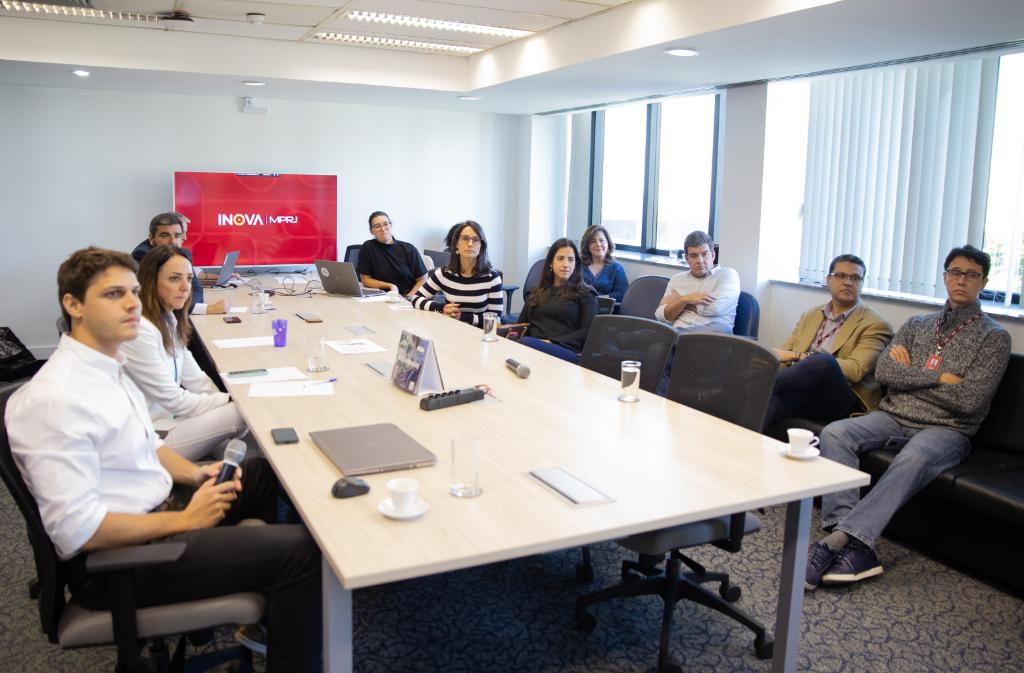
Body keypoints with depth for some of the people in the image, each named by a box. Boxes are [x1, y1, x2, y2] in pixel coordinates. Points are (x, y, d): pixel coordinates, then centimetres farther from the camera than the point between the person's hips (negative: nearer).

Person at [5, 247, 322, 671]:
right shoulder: (55, 398, -25)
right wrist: (184, 520, -20)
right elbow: (77, 531, -29)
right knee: (298, 549, -19)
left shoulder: (108, 368, 7)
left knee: (265, 471, 21)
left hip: (154, 512, 11)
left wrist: (194, 474, 1)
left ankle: (264, 609, 30)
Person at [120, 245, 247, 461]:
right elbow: (173, 400, -19)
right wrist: (232, 402, -10)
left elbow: (195, 378, 8)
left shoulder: (169, 320, 5)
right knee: (243, 414, -10)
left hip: (169, 415, 8)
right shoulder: (140, 330, -23)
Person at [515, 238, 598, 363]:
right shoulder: (537, 291, 28)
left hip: (567, 351, -3)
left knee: (526, 343, -38)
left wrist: (552, 342, -11)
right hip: (533, 346, 4)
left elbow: (588, 331, 1)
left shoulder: (585, 293, 13)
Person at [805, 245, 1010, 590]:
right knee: (834, 433, -26)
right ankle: (856, 548, -36)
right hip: (893, 417, 4)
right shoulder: (917, 325, 20)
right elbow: (883, 372, 4)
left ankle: (839, 540, -45)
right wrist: (938, 376, -6)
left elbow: (969, 401, -8)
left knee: (913, 459, -39)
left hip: (945, 428, -4)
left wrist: (909, 374, -1)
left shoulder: (994, 337, 6)